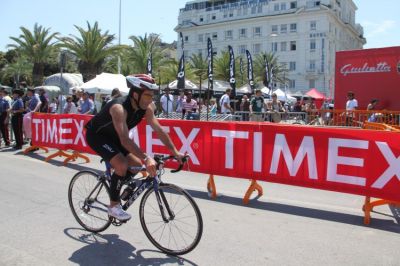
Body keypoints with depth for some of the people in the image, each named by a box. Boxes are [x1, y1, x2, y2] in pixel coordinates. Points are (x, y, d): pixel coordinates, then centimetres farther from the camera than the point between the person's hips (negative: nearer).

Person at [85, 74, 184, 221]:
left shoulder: (146, 108, -14)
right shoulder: (119, 108, -36)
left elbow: (159, 130, -12)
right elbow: (125, 140, -47)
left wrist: (175, 152, -18)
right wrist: (146, 158, -55)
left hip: (112, 136, 8)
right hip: (96, 135, -7)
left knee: (137, 164, -1)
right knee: (122, 165, -25)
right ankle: (113, 206, -7)